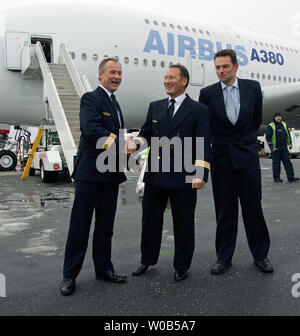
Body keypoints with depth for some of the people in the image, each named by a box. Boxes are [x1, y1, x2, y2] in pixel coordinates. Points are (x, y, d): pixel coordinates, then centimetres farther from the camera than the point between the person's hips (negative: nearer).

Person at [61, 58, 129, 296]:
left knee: (105, 226, 15)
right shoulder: (91, 99, -7)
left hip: (111, 173, 8)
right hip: (90, 172, -8)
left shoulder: (114, 103, 19)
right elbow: (92, 130, -23)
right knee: (80, 225, 0)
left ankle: (104, 268, 27)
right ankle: (70, 275, 12)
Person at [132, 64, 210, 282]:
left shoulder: (198, 110, -1)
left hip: (183, 176, -4)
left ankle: (182, 267, 27)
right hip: (155, 175, 5)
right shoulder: (155, 107, 13)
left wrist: (201, 175, -16)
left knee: (183, 223, 8)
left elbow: (203, 146, -7)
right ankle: (147, 260, 35)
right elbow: (146, 133, 15)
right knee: (150, 219, 15)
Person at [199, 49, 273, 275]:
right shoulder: (208, 93, 1)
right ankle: (224, 258, 20)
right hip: (221, 159, 0)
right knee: (224, 213, 8)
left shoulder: (253, 88, 4)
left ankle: (260, 255, 23)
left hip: (248, 157, 0)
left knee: (253, 208, 7)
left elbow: (257, 119, 15)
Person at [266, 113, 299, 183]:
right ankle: (276, 177, 8)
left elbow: (288, 134, 20)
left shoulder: (284, 124, 13)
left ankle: (291, 177, -1)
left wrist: (290, 143, 12)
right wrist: (271, 147, -14)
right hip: (275, 147, -5)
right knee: (276, 162, -1)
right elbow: (268, 137, -8)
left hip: (284, 147, 5)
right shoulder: (270, 126, -4)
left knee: (287, 161, 0)